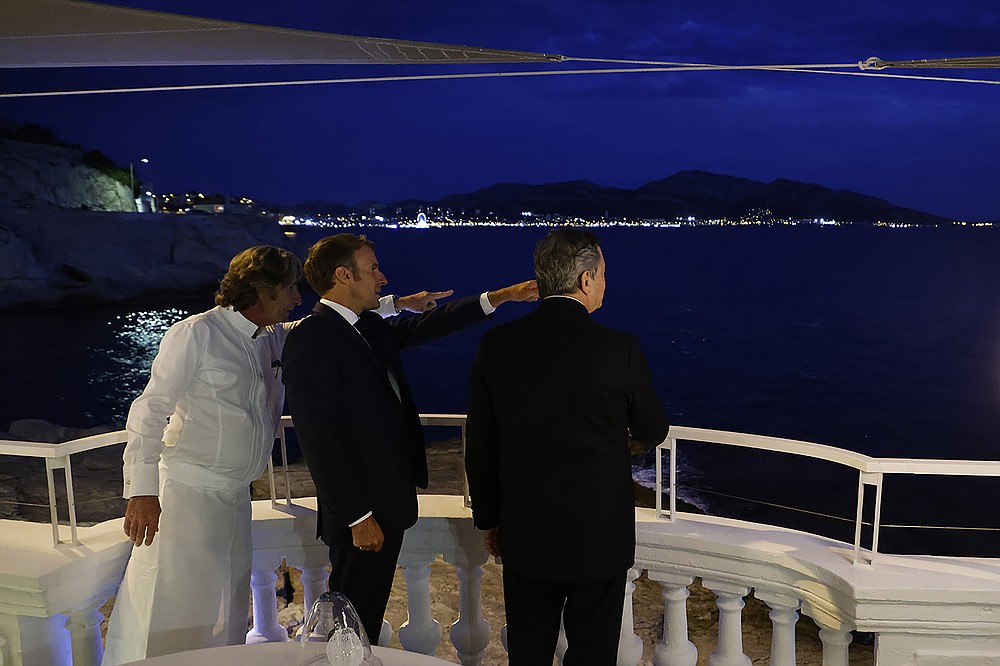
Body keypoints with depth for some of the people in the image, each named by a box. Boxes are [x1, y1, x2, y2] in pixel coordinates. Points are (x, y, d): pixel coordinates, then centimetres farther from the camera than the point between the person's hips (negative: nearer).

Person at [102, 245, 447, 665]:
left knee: (227, 619, 12)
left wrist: (398, 303, 23)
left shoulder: (275, 339, 12)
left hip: (236, 497, 7)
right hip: (186, 496, -7)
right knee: (169, 617, -6)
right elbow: (151, 410, -11)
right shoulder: (197, 333, -8)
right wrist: (142, 490, -18)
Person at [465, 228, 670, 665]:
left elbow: (480, 445, -1)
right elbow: (653, 432, -2)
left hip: (524, 536, 3)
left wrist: (488, 519, 11)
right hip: (600, 538, -2)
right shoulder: (620, 350, -16)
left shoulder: (498, 344, -8)